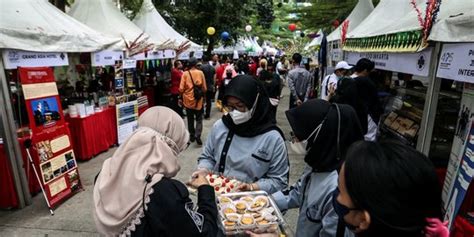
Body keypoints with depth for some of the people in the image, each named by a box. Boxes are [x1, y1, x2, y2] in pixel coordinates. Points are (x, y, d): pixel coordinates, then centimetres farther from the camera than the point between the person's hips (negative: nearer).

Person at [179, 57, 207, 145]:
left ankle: (192, 135, 24)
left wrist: (181, 97, 7)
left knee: (190, 119, 16)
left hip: (188, 100, 1)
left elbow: (181, 89, -11)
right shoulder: (200, 73, -7)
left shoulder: (185, 74, -9)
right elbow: (204, 88, -4)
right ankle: (197, 135, -5)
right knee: (199, 119, 10)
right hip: (198, 100, 0)